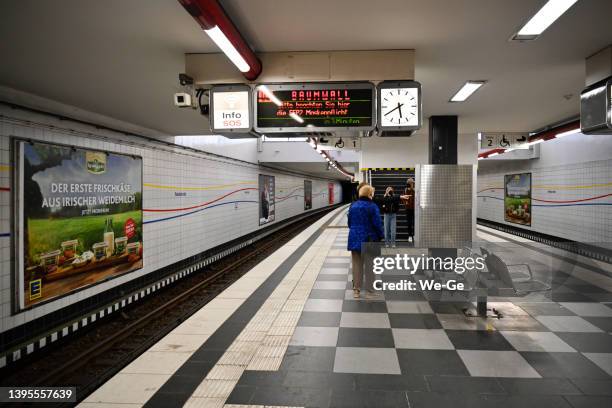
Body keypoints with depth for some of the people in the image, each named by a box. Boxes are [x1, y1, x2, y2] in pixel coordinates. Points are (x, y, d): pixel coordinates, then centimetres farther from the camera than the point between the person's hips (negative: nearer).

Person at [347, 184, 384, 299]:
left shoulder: (353, 206, 5)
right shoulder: (372, 207, -13)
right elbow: (377, 224, -13)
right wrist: (381, 236, 0)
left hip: (355, 239, 5)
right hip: (369, 239, -4)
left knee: (356, 265, 12)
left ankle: (356, 290, 17)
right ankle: (369, 291, 13)